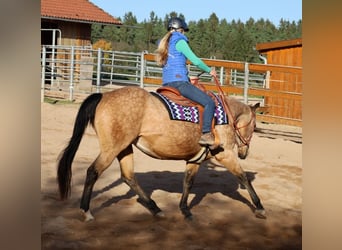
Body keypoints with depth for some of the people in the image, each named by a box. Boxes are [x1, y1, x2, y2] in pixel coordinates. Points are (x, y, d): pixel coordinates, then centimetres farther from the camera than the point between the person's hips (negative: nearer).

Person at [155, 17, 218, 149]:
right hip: (179, 82, -9)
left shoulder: (165, 43, 20)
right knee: (209, 102, -12)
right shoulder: (179, 41, -4)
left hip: (167, 83, 9)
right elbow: (195, 61, -8)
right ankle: (206, 134, -22)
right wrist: (209, 70, 7)